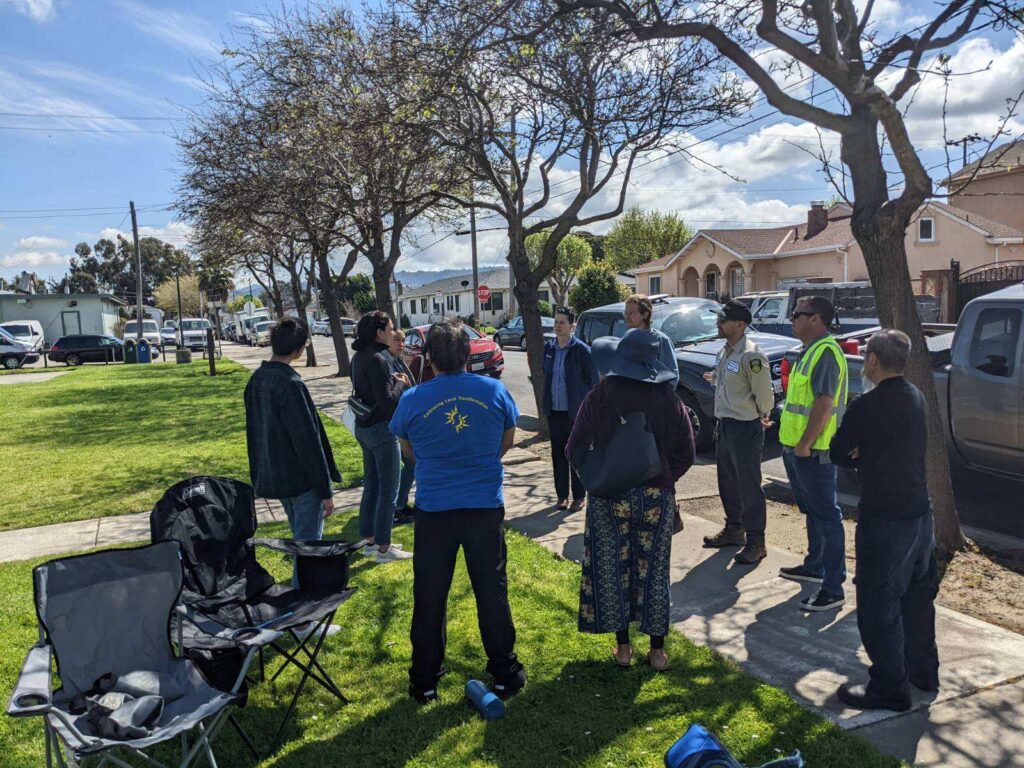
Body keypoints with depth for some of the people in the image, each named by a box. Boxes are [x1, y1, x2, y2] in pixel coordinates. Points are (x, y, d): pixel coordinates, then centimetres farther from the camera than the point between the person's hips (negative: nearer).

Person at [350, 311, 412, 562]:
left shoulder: (359, 357, 8)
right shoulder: (377, 360, -21)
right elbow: (387, 402, -23)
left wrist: (393, 381, 5)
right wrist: (401, 383, -8)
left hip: (364, 428, 9)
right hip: (381, 430, -9)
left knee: (371, 486, 19)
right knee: (389, 491, 2)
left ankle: (369, 539, 29)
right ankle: (383, 547, 10)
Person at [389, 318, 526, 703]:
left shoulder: (413, 399, -9)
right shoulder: (494, 390, -7)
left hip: (433, 509, -1)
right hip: (486, 505, 1)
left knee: (429, 598, 13)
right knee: (492, 592, 14)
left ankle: (425, 682, 25)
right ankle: (504, 674, 27)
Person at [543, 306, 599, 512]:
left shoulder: (581, 350, -10)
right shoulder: (548, 348, 5)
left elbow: (593, 379, -6)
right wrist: (547, 402, 12)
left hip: (575, 412, -5)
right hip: (554, 411, 5)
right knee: (558, 454, 11)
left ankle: (579, 496, 16)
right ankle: (562, 495, 22)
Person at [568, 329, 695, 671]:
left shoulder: (599, 398, -10)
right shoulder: (669, 399, -3)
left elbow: (575, 450, -7)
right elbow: (685, 454, 1)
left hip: (609, 497, -2)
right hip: (657, 497, 2)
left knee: (612, 569, 12)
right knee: (654, 571, 13)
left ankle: (623, 646, 20)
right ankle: (657, 650, 21)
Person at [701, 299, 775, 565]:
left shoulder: (751, 356, -19)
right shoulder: (724, 353, 10)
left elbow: (764, 394, -16)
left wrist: (761, 418, -3)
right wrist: (715, 378, 8)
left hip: (745, 428, -10)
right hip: (724, 425, 10)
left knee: (749, 486, -2)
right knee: (728, 483, 20)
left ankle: (756, 542, 8)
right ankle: (734, 528, 36)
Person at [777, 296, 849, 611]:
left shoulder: (826, 351, -17)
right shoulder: (811, 350, 16)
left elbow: (824, 402, -24)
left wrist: (805, 444, -23)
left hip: (813, 451, -10)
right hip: (798, 447, 11)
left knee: (826, 516, -5)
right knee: (812, 511, 21)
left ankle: (833, 588, 0)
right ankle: (815, 567, 36)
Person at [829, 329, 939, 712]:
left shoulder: (867, 406, -19)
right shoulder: (916, 398, 7)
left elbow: (838, 454, -9)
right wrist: (866, 455, -1)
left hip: (884, 519, -9)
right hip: (920, 512, 9)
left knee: (878, 607, 4)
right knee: (917, 597, 22)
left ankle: (889, 689, 14)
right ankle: (923, 672, 38)